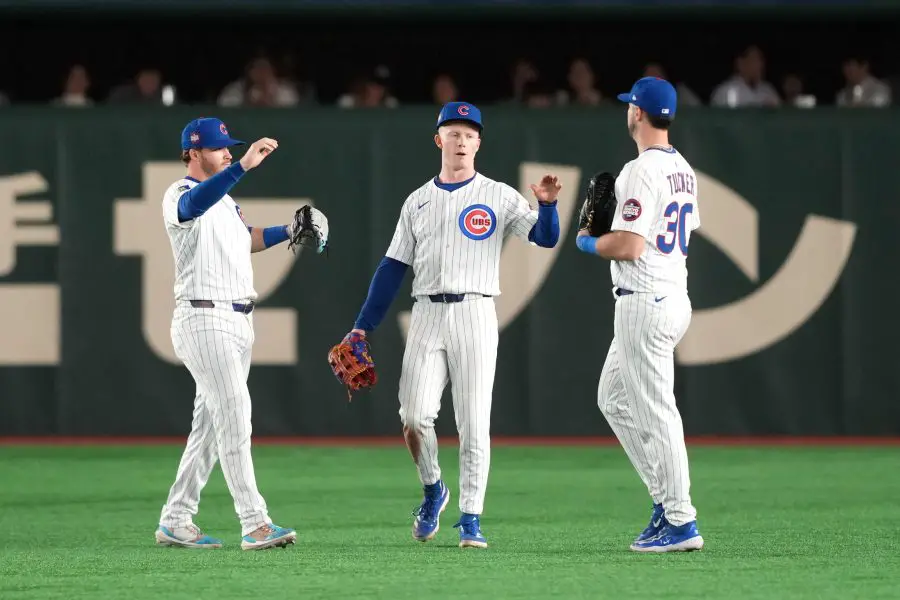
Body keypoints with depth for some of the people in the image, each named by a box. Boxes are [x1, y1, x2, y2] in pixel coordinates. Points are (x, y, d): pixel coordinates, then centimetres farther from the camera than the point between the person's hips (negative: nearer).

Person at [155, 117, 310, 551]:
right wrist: (244, 166, -48)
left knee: (211, 424, 10)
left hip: (239, 320, 9)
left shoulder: (224, 197, 18)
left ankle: (175, 522, 16)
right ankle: (255, 524, -20)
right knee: (234, 416, -16)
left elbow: (246, 239, 33)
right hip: (204, 319, -9)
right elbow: (195, 204, -36)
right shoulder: (181, 194, -11)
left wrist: (290, 231, 18)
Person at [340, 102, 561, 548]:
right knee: (414, 415, -11)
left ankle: (470, 519, 3)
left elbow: (545, 237, -7)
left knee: (474, 424, -4)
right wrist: (363, 326, 6)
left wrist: (547, 205, -29)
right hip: (427, 315, 2)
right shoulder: (418, 201, 14)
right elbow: (393, 268, 13)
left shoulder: (498, 197, 5)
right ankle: (432, 490, 14)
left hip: (474, 315, -2)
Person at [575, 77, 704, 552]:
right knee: (613, 397, 20)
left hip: (644, 302, -10)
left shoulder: (642, 171, -17)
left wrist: (588, 243, -3)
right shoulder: (682, 169, 13)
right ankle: (667, 498, 16)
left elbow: (629, 246, -23)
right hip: (675, 296, 10)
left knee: (655, 412, -7)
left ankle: (680, 522, -6)